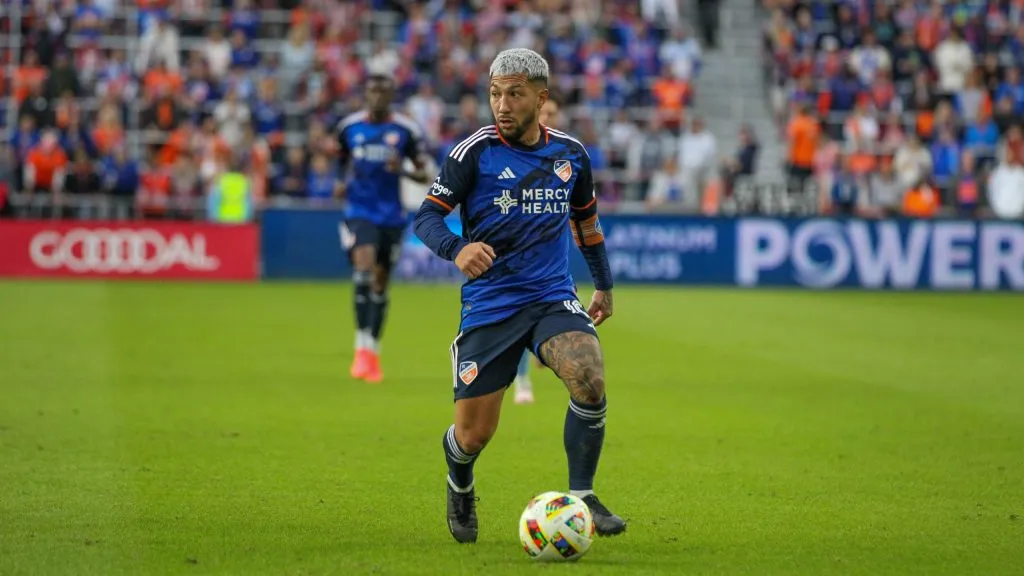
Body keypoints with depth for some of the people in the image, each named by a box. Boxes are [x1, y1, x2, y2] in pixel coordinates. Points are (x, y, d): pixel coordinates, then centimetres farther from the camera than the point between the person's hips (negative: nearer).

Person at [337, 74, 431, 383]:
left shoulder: (406, 130, -3)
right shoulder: (349, 126, 2)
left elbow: (425, 175, 0)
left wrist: (402, 171, -20)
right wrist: (341, 183, 0)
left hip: (391, 216, 1)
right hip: (359, 212, -1)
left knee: (380, 284, 9)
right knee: (363, 271, -22)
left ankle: (373, 353, 23)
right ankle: (363, 348, -21)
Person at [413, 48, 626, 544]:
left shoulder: (570, 153, 7)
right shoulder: (475, 152, -6)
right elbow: (426, 215, -7)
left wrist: (604, 284, 30)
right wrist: (456, 249, -28)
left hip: (553, 297, 2)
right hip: (489, 303, -2)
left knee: (590, 378, -27)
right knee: (473, 435, -2)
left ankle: (581, 497, -11)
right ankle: (460, 487, 35)